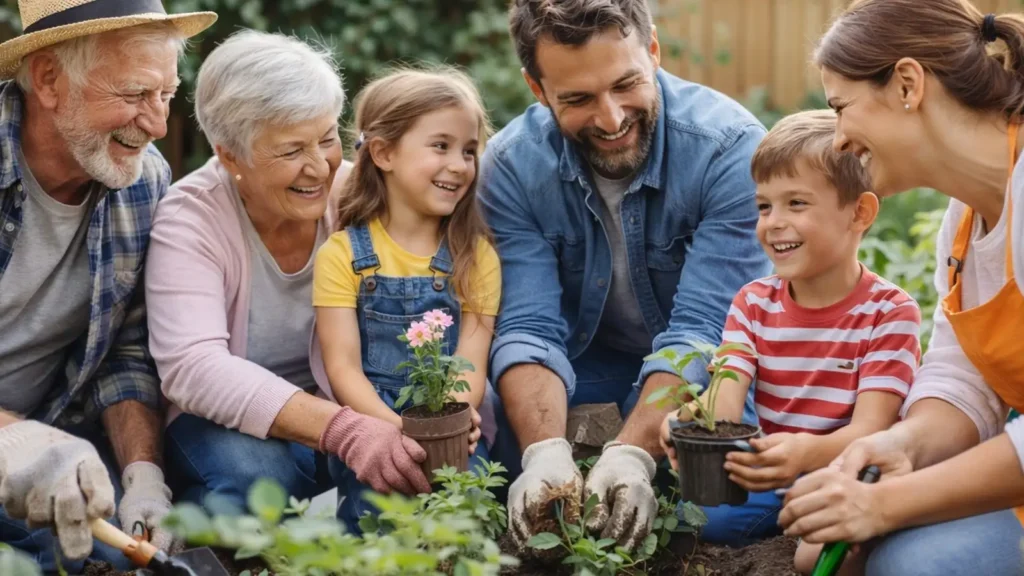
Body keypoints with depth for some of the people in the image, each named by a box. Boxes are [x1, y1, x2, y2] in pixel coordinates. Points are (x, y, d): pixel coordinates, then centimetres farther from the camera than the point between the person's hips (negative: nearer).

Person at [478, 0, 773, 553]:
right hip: (584, 362, 2)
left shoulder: (731, 149, -26)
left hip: (703, 369, -1)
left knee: (732, 508, -29)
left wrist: (631, 454, -45)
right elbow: (527, 329, -22)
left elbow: (702, 328, -30)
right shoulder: (512, 167, -18)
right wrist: (546, 451, -42)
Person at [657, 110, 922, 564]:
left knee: (818, 552, -31)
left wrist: (806, 451, -45)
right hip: (769, 480, 5)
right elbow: (726, 403, -11)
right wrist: (698, 419, -37)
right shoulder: (753, 304, 3)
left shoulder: (890, 313, -11)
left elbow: (870, 429, -22)